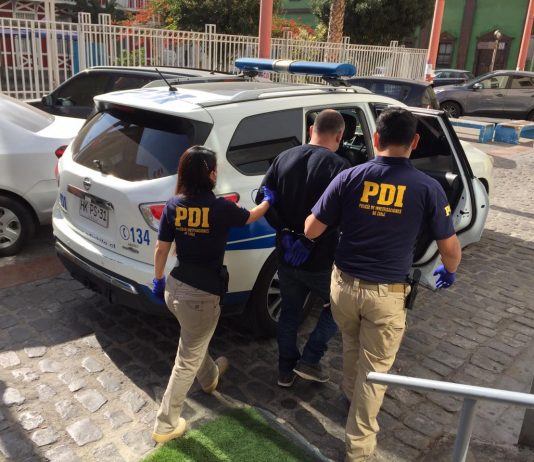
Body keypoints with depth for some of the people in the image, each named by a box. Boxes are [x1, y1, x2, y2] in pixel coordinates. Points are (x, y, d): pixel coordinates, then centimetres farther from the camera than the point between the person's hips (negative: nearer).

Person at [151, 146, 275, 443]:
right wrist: (268, 200, 26)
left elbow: (161, 249, 3)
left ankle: (210, 377, 59)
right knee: (187, 361, 9)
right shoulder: (220, 208, -15)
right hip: (201, 294, -6)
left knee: (195, 341, 32)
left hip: (175, 287, 7)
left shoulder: (174, 206, -3)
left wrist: (158, 280, 19)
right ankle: (166, 425, 21)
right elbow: (251, 217, 5)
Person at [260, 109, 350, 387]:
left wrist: (285, 232, -2)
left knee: (289, 311, 21)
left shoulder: (284, 158, 3)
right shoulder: (339, 166, -14)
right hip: (320, 260, -5)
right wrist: (309, 242, -13)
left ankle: (285, 370, 32)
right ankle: (310, 360, 20)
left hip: (286, 255, 5)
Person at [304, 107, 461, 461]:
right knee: (374, 369, 13)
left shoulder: (350, 177, -8)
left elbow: (311, 230, -5)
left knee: (352, 347, 29)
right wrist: (449, 272, 21)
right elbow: (450, 249, -2)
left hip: (344, 284, 2)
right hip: (387, 294, -2)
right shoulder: (428, 188, -10)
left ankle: (352, 395, 54)